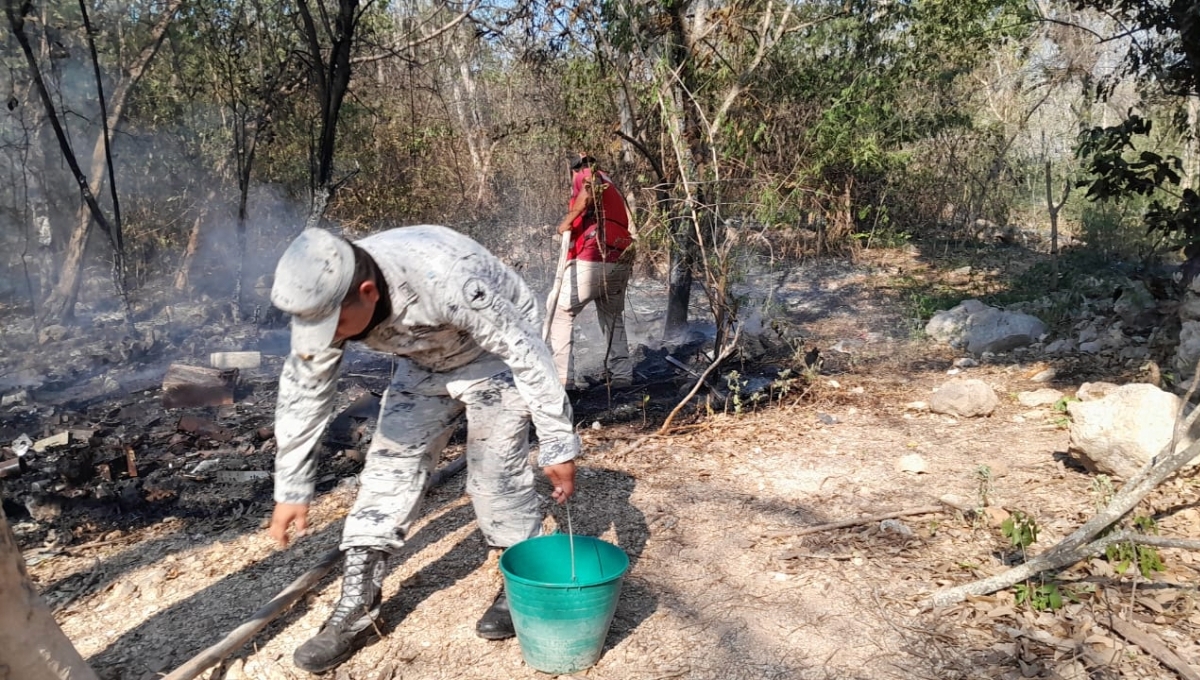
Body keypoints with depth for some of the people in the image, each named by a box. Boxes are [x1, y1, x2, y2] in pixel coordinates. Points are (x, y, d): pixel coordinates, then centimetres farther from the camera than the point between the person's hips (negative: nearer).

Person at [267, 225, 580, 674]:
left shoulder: (446, 280, -42)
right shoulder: (322, 297, -23)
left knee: (496, 473, -10)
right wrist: (291, 488, -5)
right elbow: (304, 390, -10)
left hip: (495, 356, -5)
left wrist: (558, 444, -26)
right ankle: (355, 608, 6)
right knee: (388, 466, -3)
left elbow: (527, 353, -32)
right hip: (423, 365, 5)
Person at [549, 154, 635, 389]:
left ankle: (563, 375, -5)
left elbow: (591, 191, -16)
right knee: (613, 320, 22)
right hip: (621, 262, 7)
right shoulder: (611, 185, 29)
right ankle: (621, 375, 14)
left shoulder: (586, 175, 8)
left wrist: (567, 220, -9)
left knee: (561, 314, 3)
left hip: (591, 259, -7)